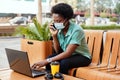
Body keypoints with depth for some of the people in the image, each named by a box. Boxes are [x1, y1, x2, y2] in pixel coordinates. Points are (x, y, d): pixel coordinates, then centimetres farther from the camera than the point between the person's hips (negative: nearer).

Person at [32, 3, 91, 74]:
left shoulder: (76, 30, -25)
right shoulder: (59, 29, -9)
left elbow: (68, 53, -29)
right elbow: (58, 51, -3)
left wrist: (47, 61, -35)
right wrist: (54, 35, -18)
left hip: (82, 56, -5)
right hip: (68, 54, 5)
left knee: (63, 63, -31)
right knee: (49, 61, -18)